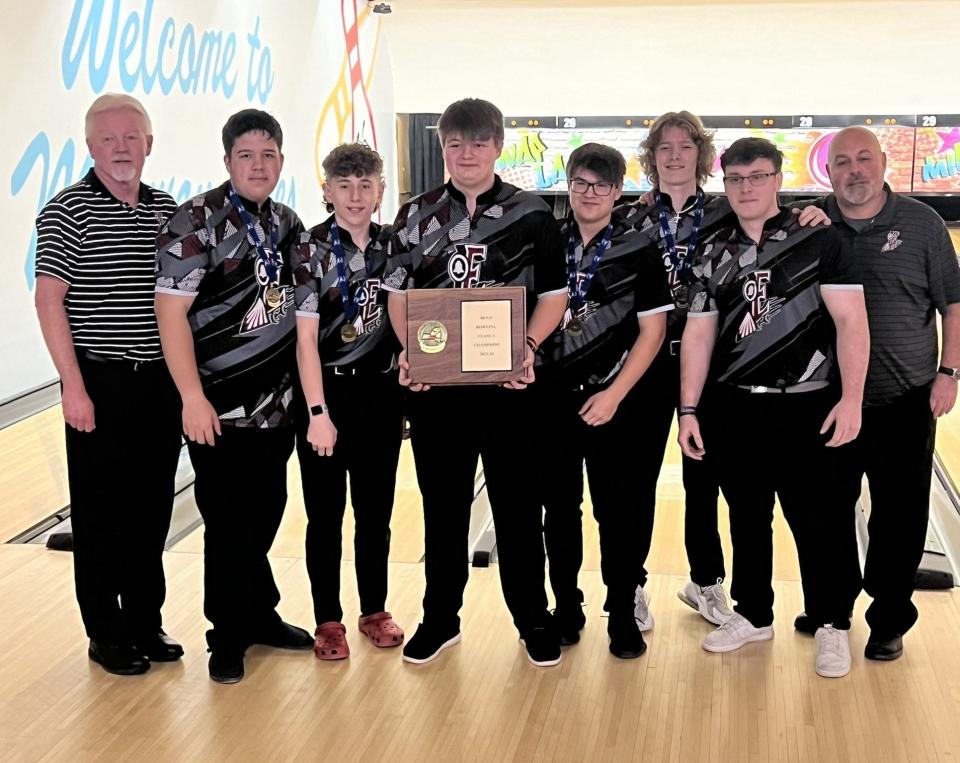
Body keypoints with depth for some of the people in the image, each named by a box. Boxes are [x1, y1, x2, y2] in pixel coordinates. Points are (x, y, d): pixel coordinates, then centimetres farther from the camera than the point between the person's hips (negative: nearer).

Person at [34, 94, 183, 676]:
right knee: (101, 513, 5)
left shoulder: (167, 209, 8)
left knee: (153, 507, 12)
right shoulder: (68, 211, -8)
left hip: (160, 381, 5)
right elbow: (50, 301, -11)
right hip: (101, 384, -5)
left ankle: (146, 621, 26)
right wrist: (74, 387, -15)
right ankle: (107, 634, 18)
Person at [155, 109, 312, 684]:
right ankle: (229, 638, 18)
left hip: (276, 403, 6)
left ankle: (259, 615, 31)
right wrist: (193, 398, -20)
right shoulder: (198, 223, -13)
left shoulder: (287, 223, 8)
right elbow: (171, 310, -16)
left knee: (266, 515, 15)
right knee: (230, 523, 3)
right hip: (222, 407, -6)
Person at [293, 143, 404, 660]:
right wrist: (317, 413, -16)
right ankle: (328, 621, 17)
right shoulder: (311, 251, -9)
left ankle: (374, 611, 26)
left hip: (380, 391, 4)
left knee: (375, 509, 12)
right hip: (328, 390, -4)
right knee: (326, 513, 5)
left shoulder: (392, 245, 4)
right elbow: (305, 337, -12)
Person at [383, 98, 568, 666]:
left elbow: (554, 295, 2)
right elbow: (399, 293, 9)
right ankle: (441, 619, 25)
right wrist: (409, 350, -7)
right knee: (442, 505, 11)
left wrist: (529, 347, -14)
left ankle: (533, 619, 22)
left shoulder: (532, 215, 1)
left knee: (517, 505, 8)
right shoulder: (417, 217, 6)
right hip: (434, 384, 2)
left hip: (509, 383, -2)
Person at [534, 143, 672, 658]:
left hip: (615, 402, -3)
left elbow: (652, 331, -6)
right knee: (559, 508, 11)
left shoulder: (639, 251, -4)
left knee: (620, 512, 3)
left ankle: (622, 614, 18)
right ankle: (566, 609, 25)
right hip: (550, 398, 3)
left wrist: (614, 394, -12)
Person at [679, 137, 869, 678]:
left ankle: (833, 625, 20)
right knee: (747, 519, 14)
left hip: (807, 409, -3)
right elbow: (698, 335, 7)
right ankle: (754, 615, 30)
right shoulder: (715, 254, 7)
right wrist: (689, 410, 3)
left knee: (820, 522, 4)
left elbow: (851, 321, -9)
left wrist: (851, 399, -17)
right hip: (733, 411, 4)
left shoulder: (820, 241, -5)